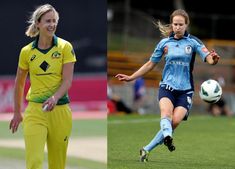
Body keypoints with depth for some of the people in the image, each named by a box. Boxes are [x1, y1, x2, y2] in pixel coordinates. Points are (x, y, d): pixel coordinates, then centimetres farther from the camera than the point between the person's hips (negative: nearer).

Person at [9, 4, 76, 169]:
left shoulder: (65, 47, -1)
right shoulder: (26, 52, 3)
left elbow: (68, 80, -8)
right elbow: (19, 83, 16)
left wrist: (55, 98, -26)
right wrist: (17, 113, 19)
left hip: (60, 110, 0)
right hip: (35, 111, 0)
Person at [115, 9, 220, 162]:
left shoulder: (193, 42, -1)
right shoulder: (164, 43, 6)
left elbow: (208, 58, -14)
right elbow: (151, 64, 17)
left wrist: (213, 59, -39)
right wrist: (131, 78, 16)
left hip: (185, 90, -1)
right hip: (167, 86, 1)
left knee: (176, 121, -19)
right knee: (166, 112, -29)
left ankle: (147, 150, -9)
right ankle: (168, 136, -58)